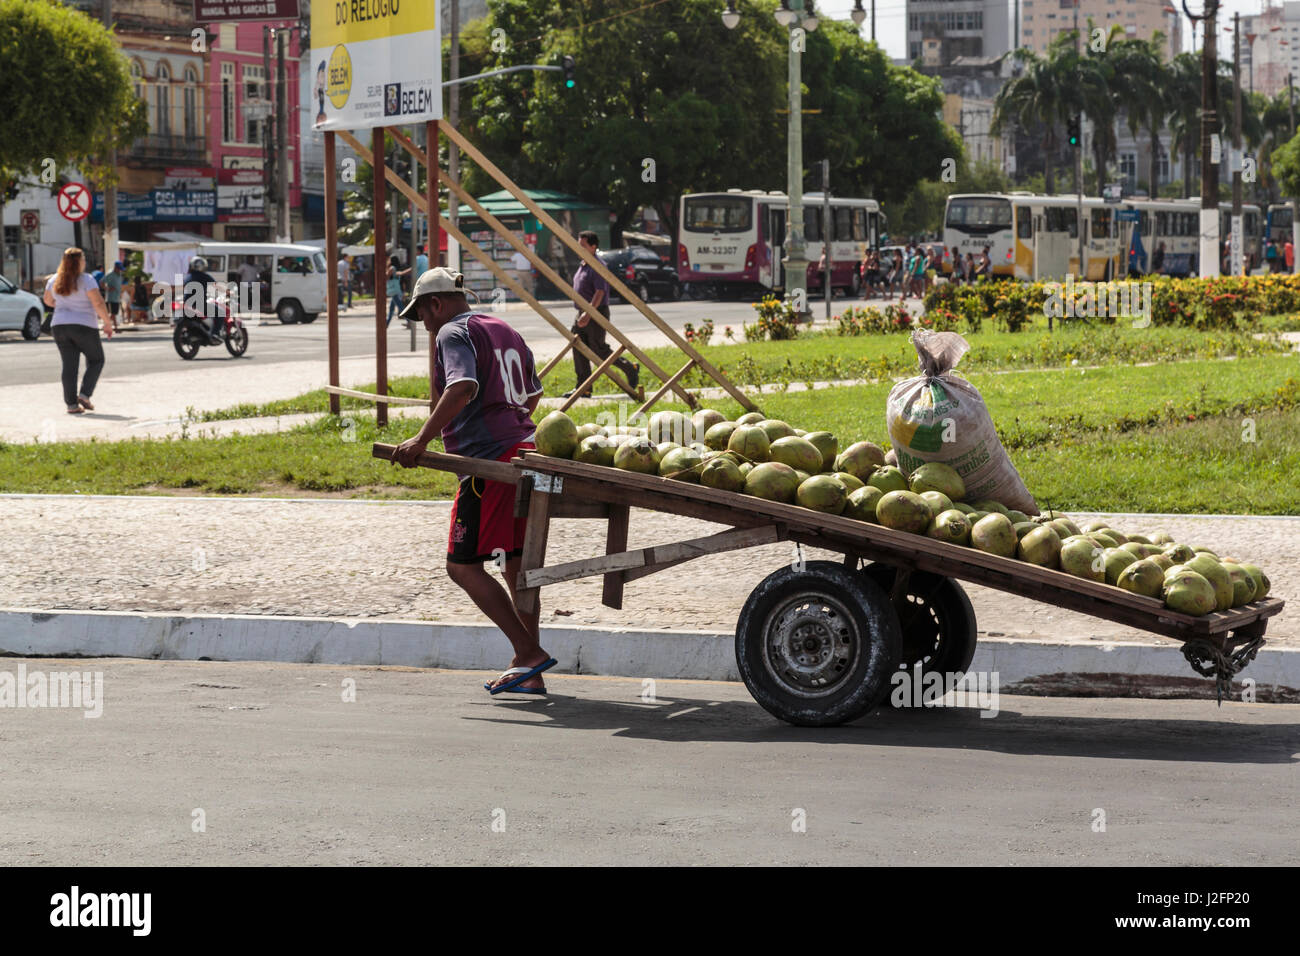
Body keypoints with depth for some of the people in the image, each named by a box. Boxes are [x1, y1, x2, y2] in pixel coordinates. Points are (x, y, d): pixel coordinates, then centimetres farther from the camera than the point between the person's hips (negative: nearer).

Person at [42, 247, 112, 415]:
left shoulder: (54, 280, 5)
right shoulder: (86, 280, -12)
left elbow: (47, 300, 20)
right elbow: (98, 303, -17)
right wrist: (108, 323, -9)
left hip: (59, 326, 5)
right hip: (84, 326, -5)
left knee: (69, 366, 6)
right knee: (96, 360, 13)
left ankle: (71, 404, 0)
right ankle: (84, 394, -3)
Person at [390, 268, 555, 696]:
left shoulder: (454, 333, -6)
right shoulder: (506, 332, 22)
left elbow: (462, 388, -24)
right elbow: (533, 395, 32)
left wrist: (422, 440, -27)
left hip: (488, 462, -9)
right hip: (523, 451, 9)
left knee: (463, 566, -6)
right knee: (516, 564, 12)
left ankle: (528, 653, -13)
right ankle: (529, 675, 13)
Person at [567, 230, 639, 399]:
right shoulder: (583, 266, 14)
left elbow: (600, 292, -24)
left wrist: (588, 314, -30)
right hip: (583, 314, 9)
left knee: (599, 350, -4)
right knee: (578, 349, 2)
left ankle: (630, 369, 15)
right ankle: (583, 388, 3)